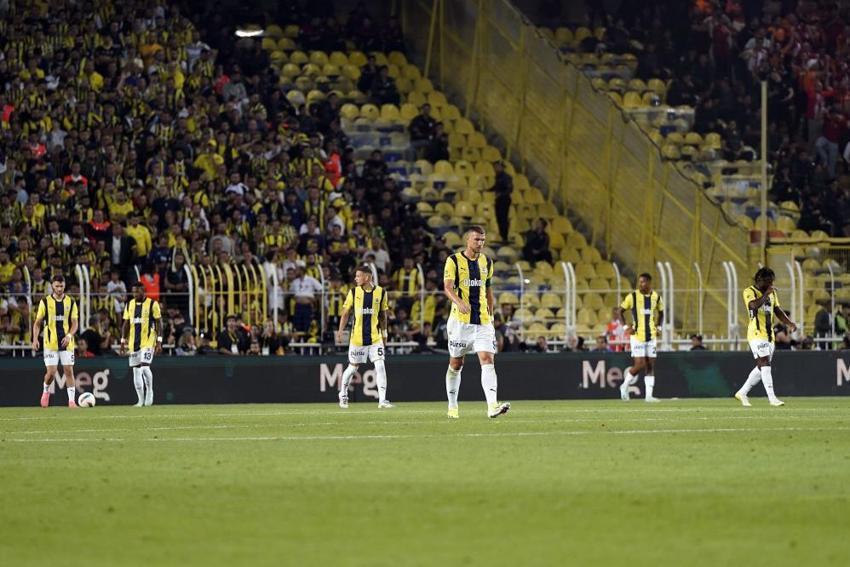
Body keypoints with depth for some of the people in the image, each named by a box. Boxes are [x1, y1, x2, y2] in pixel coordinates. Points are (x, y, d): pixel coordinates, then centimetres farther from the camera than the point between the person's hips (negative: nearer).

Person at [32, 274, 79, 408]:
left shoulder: (71, 302, 5)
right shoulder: (45, 302, 1)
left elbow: (75, 323, 3)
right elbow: (37, 323, 5)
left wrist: (69, 335, -15)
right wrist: (35, 338, -8)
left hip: (66, 343, 1)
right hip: (50, 343, -1)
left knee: (69, 371, -3)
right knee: (51, 372, -6)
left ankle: (72, 400, 0)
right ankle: (46, 391, 24)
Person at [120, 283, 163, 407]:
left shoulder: (152, 304, -4)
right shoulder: (130, 305, 10)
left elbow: (159, 323, -4)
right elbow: (126, 324, 14)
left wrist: (159, 342, -11)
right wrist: (123, 342, 9)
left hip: (148, 341, -5)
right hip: (134, 343, 5)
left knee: (144, 367, -19)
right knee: (136, 370, 4)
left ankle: (149, 392, 2)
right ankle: (141, 400, 11)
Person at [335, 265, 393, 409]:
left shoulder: (380, 292, 0)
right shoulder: (354, 292, -1)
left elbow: (383, 315, 11)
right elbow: (346, 313, 4)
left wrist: (384, 333, 13)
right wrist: (340, 331, -4)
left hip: (375, 337, 0)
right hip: (357, 336, 0)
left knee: (380, 366, -11)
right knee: (353, 367, 8)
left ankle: (382, 400, -10)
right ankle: (343, 395, 29)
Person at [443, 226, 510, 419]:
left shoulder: (486, 262, 11)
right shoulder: (454, 261, -4)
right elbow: (448, 287, -15)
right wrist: (459, 302, -34)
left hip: (483, 322, 3)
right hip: (460, 321, -3)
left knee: (488, 360, -13)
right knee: (455, 364, 6)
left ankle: (492, 406, -24)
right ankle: (452, 406, 21)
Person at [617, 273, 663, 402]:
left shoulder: (656, 297, 5)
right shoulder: (632, 297, -6)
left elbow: (661, 313, 21)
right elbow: (620, 311, 3)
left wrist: (658, 327, 7)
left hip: (651, 336, 4)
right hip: (637, 336, -4)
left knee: (651, 366, 2)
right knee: (639, 365, -11)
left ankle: (649, 395, 5)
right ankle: (625, 386, 12)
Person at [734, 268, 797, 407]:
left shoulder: (772, 293, 16)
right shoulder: (750, 292, -6)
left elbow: (777, 311, 19)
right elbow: (754, 305, -25)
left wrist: (789, 323, 4)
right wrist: (766, 294, -18)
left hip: (769, 335, 8)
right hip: (757, 334, -8)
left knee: (762, 367, 10)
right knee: (764, 363, -16)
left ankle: (742, 393, 23)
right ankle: (772, 398, -22)